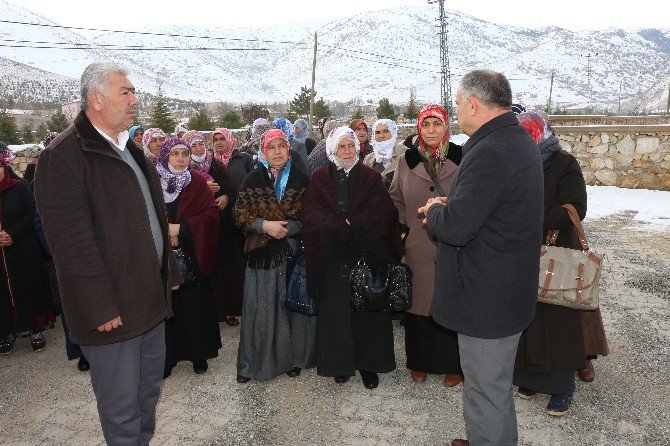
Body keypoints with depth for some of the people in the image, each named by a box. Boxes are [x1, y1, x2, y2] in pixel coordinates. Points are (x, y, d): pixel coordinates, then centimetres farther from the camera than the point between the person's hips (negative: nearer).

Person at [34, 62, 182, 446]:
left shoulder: (131, 150, 13)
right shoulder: (63, 156, -15)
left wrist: (170, 273, 17)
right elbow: (73, 241, -20)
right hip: (112, 309, -8)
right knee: (121, 409, 7)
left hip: (152, 298, 8)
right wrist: (101, 308, -21)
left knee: (150, 392, 21)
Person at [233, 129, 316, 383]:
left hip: (294, 253, 0)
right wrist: (264, 225, -14)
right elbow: (240, 213, 2)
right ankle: (254, 362, 18)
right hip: (262, 254, 0)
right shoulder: (252, 180, 5)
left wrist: (285, 228, -14)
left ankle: (293, 357, 23)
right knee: (261, 308, 3)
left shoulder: (302, 180, 4)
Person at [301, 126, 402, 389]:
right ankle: (341, 363, 17)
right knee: (335, 311, 3)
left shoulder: (371, 177, 6)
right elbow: (309, 214, -2)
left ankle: (369, 365, 15)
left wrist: (352, 226, -13)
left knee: (367, 309, 3)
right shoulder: (320, 178, 7)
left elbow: (384, 214, -3)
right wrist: (340, 227, -14)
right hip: (332, 257, 0)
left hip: (366, 256, 0)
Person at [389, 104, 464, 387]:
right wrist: (404, 224, 8)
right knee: (419, 304, 9)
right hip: (418, 247, 2)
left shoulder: (461, 158, -1)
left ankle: (453, 364, 24)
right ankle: (419, 362, 27)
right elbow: (395, 198, 16)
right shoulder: (407, 161, 4)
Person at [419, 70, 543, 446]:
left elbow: (455, 228, -28)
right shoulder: (521, 140, 9)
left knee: (486, 390, 7)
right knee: (497, 384, 27)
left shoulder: (489, 153, -25)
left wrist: (435, 209, -7)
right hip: (511, 288, 11)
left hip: (487, 298, -11)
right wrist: (449, 206, 7)